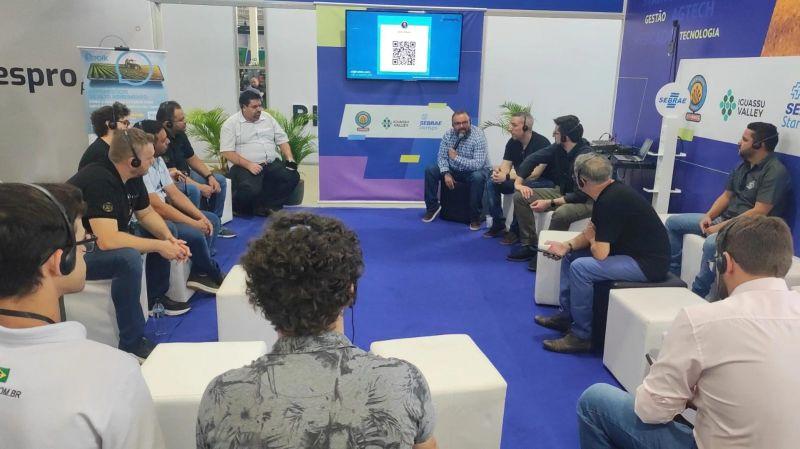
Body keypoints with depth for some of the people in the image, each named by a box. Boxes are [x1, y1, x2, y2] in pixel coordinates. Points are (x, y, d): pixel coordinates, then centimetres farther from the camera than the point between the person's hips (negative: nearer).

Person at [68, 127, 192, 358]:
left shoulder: (132, 176, -3)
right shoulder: (99, 181, -30)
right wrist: (159, 246, -29)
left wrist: (168, 237, -9)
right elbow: (107, 240, -38)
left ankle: (156, 296, 23)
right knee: (128, 258, -34)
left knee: (163, 234, 7)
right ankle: (132, 344, -24)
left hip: (105, 241, 10)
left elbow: (146, 213, 10)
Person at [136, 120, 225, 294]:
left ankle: (199, 273, 0)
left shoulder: (158, 160, 8)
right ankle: (214, 276, 3)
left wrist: (201, 217, -4)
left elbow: (174, 193, 8)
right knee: (195, 234, -25)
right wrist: (194, 223, -20)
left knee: (212, 220, 7)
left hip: (164, 210, 11)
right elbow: (156, 207, -26)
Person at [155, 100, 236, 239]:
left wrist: (210, 176, -2)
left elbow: (193, 159, 12)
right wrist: (201, 187, -24)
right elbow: (172, 175, -26)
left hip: (186, 174, 10)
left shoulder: (180, 135, 1)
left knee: (220, 180, 6)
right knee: (194, 190, -36)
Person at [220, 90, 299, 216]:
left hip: (272, 164, 5)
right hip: (245, 167, -5)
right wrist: (248, 165, -19)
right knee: (250, 190, -34)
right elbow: (227, 152, -7)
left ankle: (262, 206, -14)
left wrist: (290, 159, -1)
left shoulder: (267, 118, 15)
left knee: (293, 176, -22)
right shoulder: (231, 124, 0)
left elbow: (282, 140, 16)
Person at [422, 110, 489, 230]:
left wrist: (456, 157, -27)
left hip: (475, 170, -5)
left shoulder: (478, 136, -24)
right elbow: (441, 156, -6)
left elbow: (478, 164, -32)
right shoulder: (448, 134, -9)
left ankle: (475, 216, -20)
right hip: (453, 169, 5)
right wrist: (446, 174, -23)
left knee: (478, 177, -38)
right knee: (430, 170, -12)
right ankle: (432, 206, 5)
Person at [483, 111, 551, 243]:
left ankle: (516, 231, -21)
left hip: (542, 182, -7)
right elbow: (506, 166, -2)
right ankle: (498, 226, -8)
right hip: (520, 179, 7)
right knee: (491, 183, -12)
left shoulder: (541, 143, -21)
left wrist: (507, 177, -33)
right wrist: (498, 172, -28)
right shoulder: (512, 142, 0)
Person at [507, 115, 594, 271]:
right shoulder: (558, 148, -7)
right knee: (520, 197, -5)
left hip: (585, 200, -8)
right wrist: (519, 182, -9)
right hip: (562, 192, 8)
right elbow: (532, 159, 1)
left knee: (560, 214, -40)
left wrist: (550, 203, -30)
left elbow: (581, 195, -29)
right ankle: (530, 245, -1)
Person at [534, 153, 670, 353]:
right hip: (631, 251, 11)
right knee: (571, 255, 13)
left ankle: (582, 336, -9)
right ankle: (566, 315, 18)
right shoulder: (609, 192, 4)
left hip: (647, 263, -10)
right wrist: (567, 245, -4)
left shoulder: (611, 201, -26)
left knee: (580, 267, -23)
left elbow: (600, 253, -26)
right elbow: (593, 234, 14)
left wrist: (591, 239, -4)